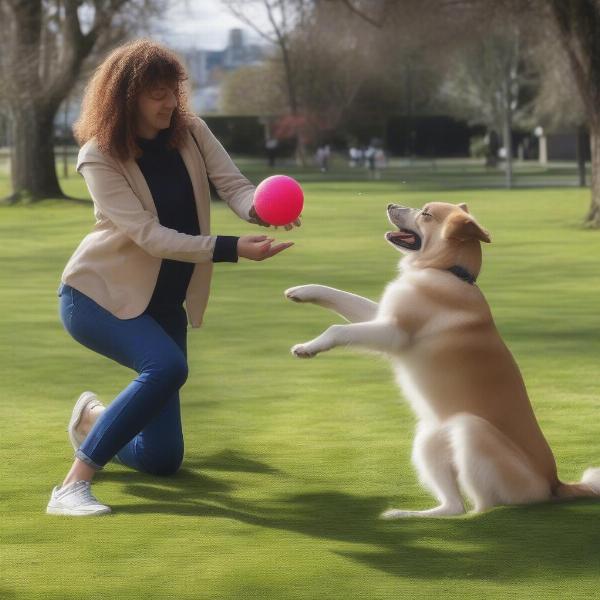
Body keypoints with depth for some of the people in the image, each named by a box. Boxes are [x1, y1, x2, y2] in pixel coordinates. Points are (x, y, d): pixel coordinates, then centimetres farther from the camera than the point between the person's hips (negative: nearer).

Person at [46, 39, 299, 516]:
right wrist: (233, 249, -36)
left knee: (164, 458, 5)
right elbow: (149, 235, -26)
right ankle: (74, 486, -30)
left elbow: (233, 184, -14)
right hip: (99, 294, -6)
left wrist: (258, 207, -39)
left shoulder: (190, 132, -4)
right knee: (166, 365, -37)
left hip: (166, 304, 6)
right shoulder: (99, 156, -19)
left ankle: (93, 421, 39)